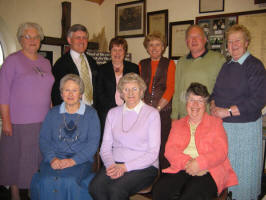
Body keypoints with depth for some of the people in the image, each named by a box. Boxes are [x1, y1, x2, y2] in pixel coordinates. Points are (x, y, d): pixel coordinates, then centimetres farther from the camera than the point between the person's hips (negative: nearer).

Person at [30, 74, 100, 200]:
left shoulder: (90, 114, 7)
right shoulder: (53, 113, 16)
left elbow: (93, 143, -2)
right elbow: (44, 139, 9)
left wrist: (73, 160, -15)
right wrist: (52, 158, -11)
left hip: (80, 160, -2)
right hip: (54, 159, 2)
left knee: (69, 181, -31)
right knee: (46, 181, -28)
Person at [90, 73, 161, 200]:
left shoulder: (152, 113, 0)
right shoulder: (113, 113, 13)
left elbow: (153, 153, -6)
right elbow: (105, 147, 11)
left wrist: (125, 167, -14)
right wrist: (111, 165, -10)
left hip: (144, 167, -3)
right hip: (115, 164, 4)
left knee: (116, 189, -30)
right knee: (95, 187, -26)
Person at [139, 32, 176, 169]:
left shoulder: (169, 64, 6)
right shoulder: (142, 64, 15)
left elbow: (170, 89, -2)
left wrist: (157, 108, -9)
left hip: (163, 111, -2)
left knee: (162, 146, -3)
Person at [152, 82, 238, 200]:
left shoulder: (216, 123, 15)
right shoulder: (177, 124, 22)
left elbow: (221, 152, 2)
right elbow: (169, 149, 9)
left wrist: (199, 163, -16)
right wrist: (186, 162, -12)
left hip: (208, 171, -2)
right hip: (181, 169, 2)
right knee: (159, 191, -26)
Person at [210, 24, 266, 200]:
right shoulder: (226, 66, 13)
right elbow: (216, 92, 19)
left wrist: (228, 111, -17)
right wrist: (214, 107, -2)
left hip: (245, 127, -6)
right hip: (222, 125, 6)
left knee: (243, 170, 6)